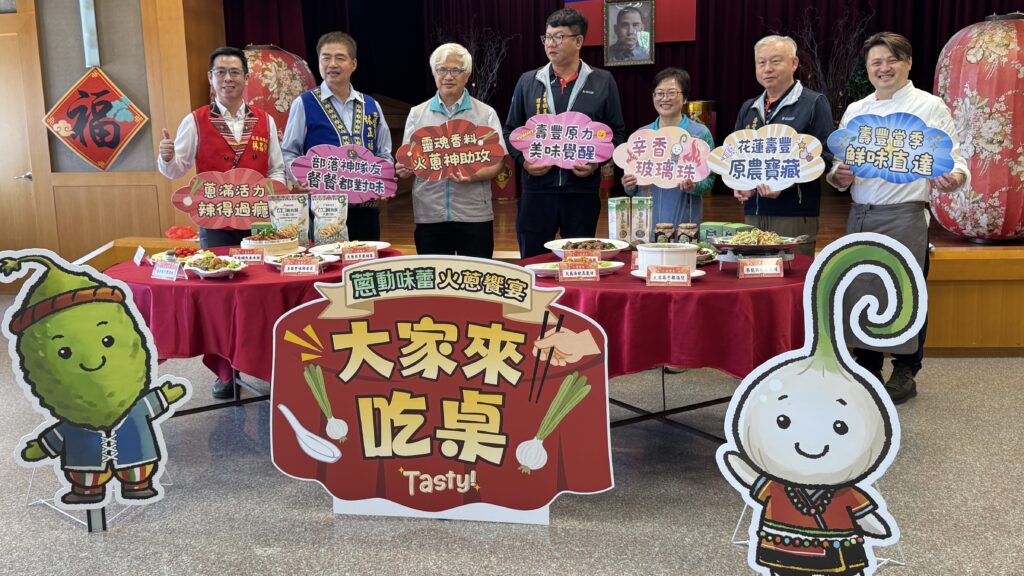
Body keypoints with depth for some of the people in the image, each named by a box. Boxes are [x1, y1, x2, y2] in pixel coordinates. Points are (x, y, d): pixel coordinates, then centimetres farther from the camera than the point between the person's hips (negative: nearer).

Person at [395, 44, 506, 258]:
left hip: (474, 215, -1)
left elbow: (496, 162, 2)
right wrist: (404, 169, -9)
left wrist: (473, 176, -17)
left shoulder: (486, 114, 7)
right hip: (429, 215, 1)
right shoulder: (417, 114, 12)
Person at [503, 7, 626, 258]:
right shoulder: (528, 82, 9)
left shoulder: (602, 82, 5)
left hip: (583, 191, -1)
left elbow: (617, 132, 7)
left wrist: (597, 161, -9)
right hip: (537, 190, 1)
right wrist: (523, 159, -5)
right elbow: (511, 130, 13)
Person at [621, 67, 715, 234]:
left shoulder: (700, 133, 2)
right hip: (644, 221, 2)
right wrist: (629, 186, -6)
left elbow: (709, 179, 1)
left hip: (684, 222, -2)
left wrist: (694, 186, -19)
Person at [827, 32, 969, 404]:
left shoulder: (929, 107, 1)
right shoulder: (855, 111, 14)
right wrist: (839, 176, -7)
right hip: (860, 216, 5)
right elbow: (839, 163, 17)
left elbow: (954, 160, -4)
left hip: (904, 216, -4)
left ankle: (905, 374, 14)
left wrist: (954, 178, -26)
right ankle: (867, 369, 22)